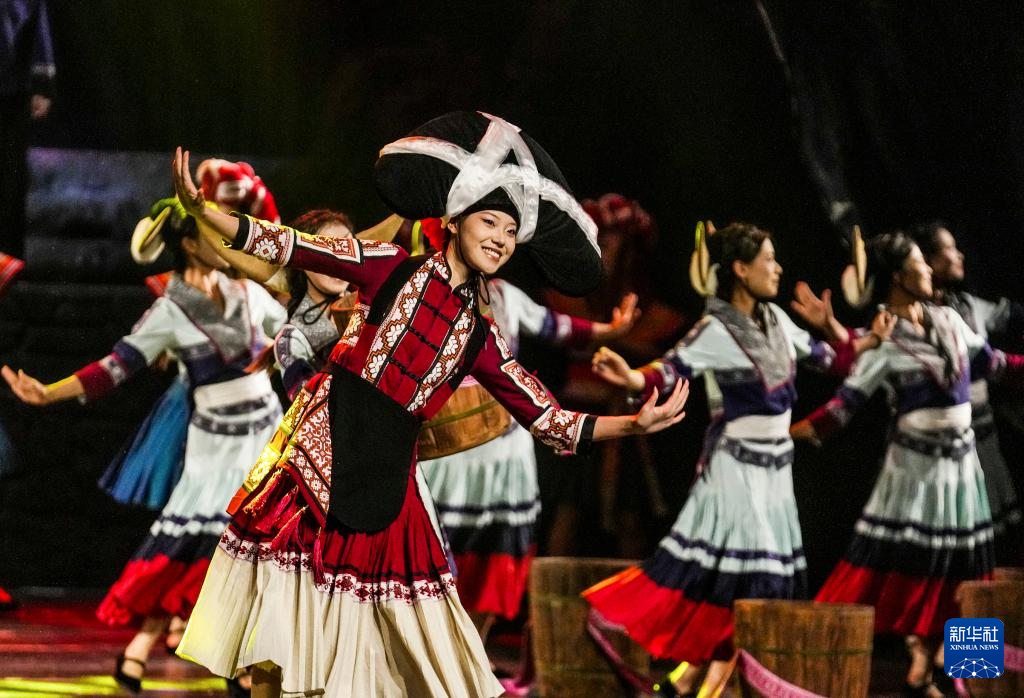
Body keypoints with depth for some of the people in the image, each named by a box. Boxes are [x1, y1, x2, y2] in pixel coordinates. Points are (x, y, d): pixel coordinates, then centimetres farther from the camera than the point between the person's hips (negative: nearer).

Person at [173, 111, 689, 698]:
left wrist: (634, 424, 0)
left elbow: (552, 422, 13)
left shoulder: (481, 340, 13)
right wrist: (202, 211, -15)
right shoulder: (391, 269, 3)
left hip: (387, 482, 3)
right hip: (323, 445, -3)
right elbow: (288, 246, -3)